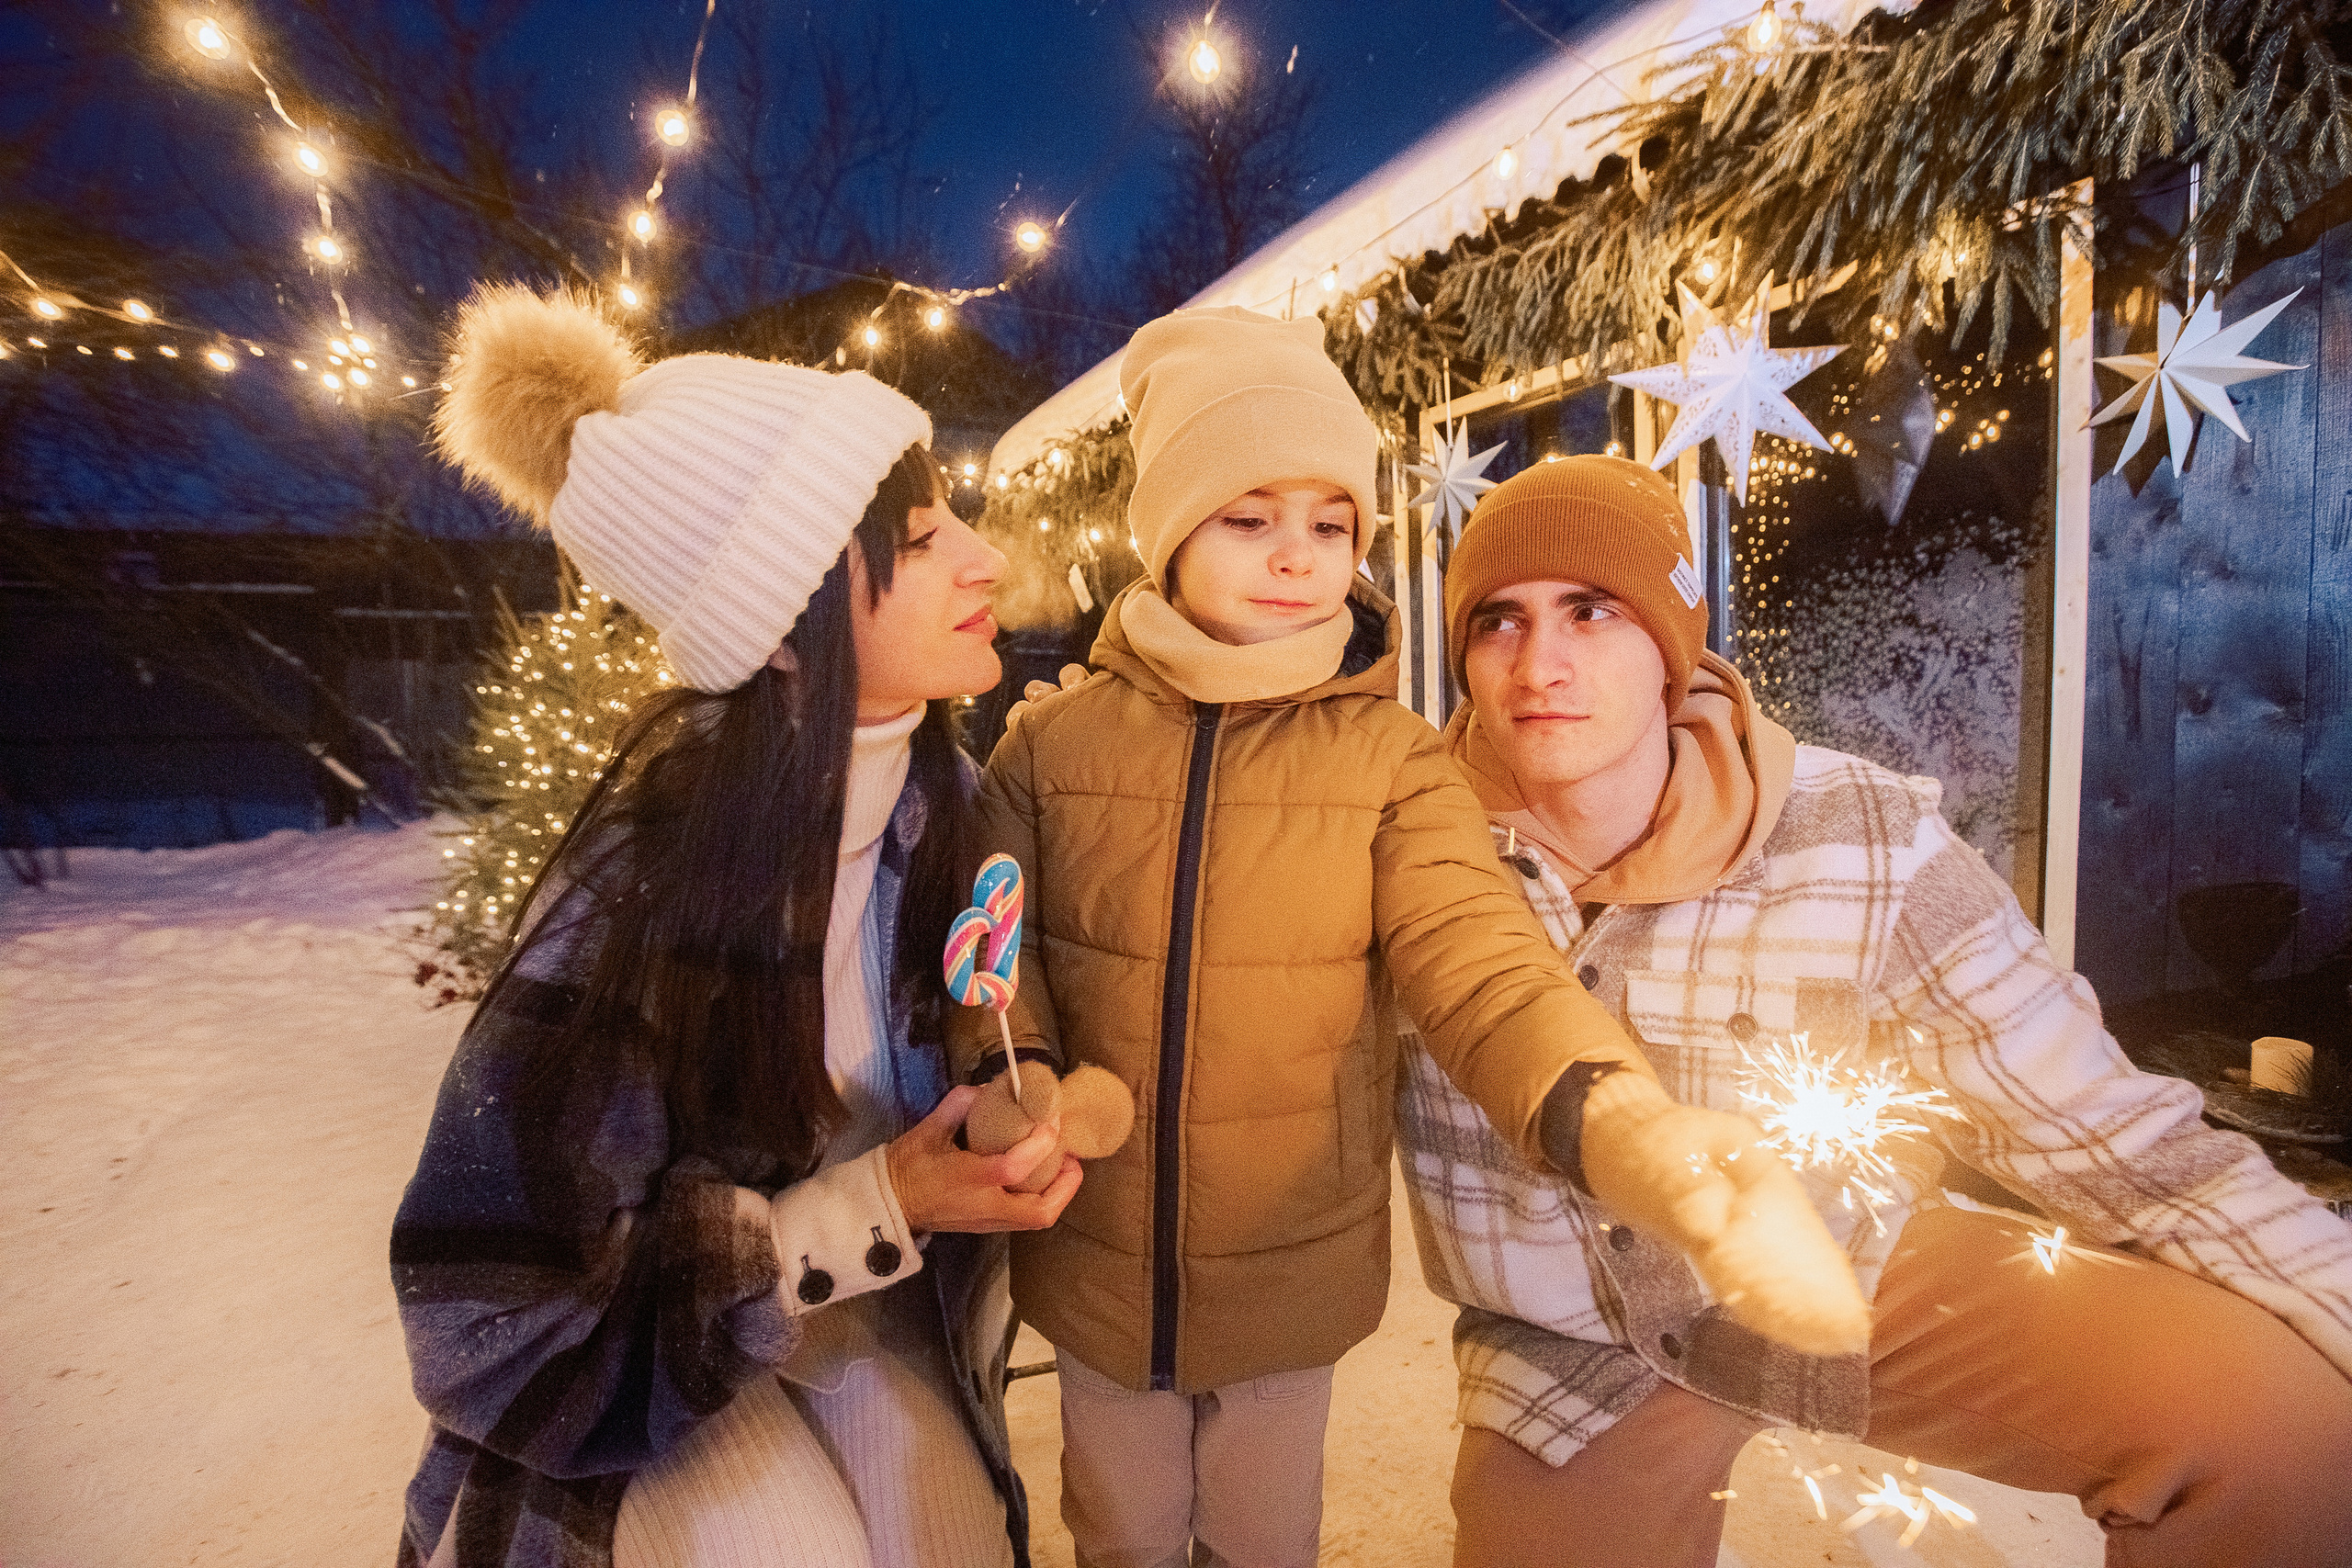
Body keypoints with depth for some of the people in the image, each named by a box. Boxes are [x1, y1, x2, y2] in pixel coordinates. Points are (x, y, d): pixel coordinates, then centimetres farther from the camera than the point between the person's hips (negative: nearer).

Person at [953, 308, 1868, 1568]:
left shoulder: (1394, 760, -12)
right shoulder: (1053, 740, -8)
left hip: (1294, 1272, 0)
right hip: (1094, 1268, 1)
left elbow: (1482, 961, -23)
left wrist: (1623, 1120, -42)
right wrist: (1014, 1081, -24)